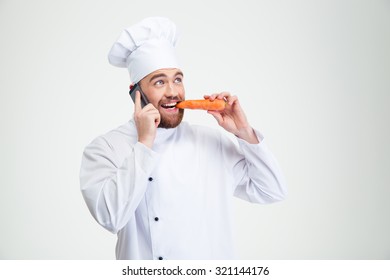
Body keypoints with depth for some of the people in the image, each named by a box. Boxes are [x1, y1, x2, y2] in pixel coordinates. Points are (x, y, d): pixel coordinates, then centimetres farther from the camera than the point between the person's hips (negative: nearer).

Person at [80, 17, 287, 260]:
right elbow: (111, 216, -23)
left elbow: (273, 191, 2)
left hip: (216, 264, 3)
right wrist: (144, 144, -21)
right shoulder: (105, 149, -9)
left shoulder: (214, 141, 0)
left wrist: (245, 133, -9)